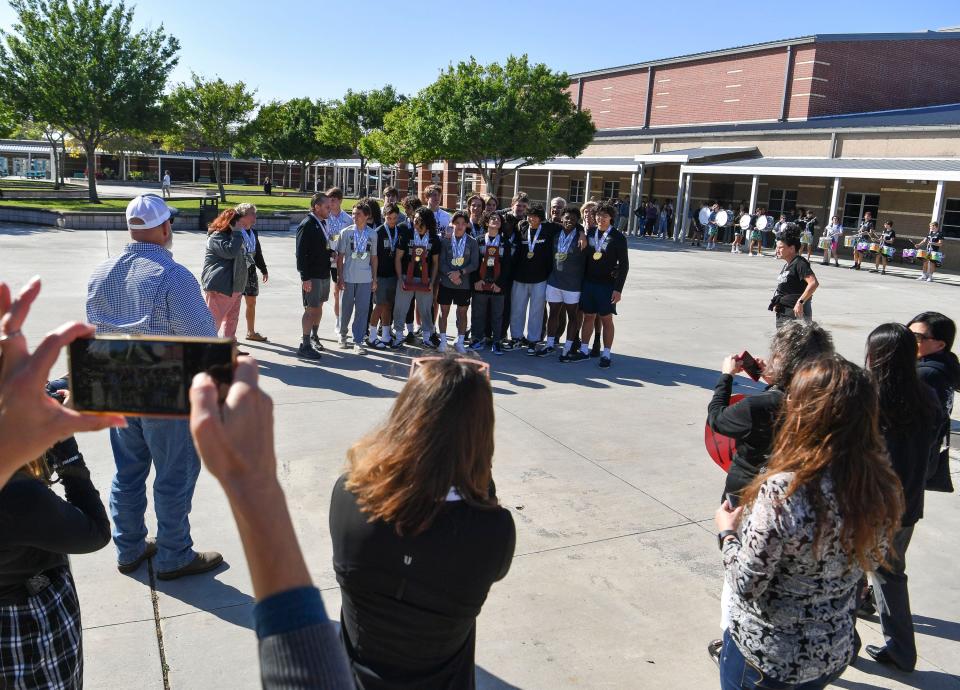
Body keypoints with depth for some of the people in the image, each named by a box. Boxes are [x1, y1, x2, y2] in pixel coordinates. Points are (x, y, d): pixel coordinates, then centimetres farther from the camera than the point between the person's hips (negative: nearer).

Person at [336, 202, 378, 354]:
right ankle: (342, 334, 30)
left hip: (365, 279, 1)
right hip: (348, 278, -1)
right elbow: (340, 256, 0)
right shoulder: (346, 232, -1)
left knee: (362, 310, -1)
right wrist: (340, 277, -5)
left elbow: (374, 257, 9)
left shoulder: (372, 234, 4)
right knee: (345, 309, 8)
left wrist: (374, 279, 7)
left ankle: (358, 342, 4)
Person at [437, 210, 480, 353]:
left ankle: (460, 342, 19)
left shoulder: (472, 242, -2)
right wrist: (450, 275, -17)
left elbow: (474, 264, -5)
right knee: (444, 311, 6)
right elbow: (441, 262, -4)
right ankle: (443, 341, 17)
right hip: (446, 282, 0)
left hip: (464, 284, 0)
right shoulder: (445, 241, -2)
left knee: (462, 312, 8)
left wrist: (460, 273, -16)